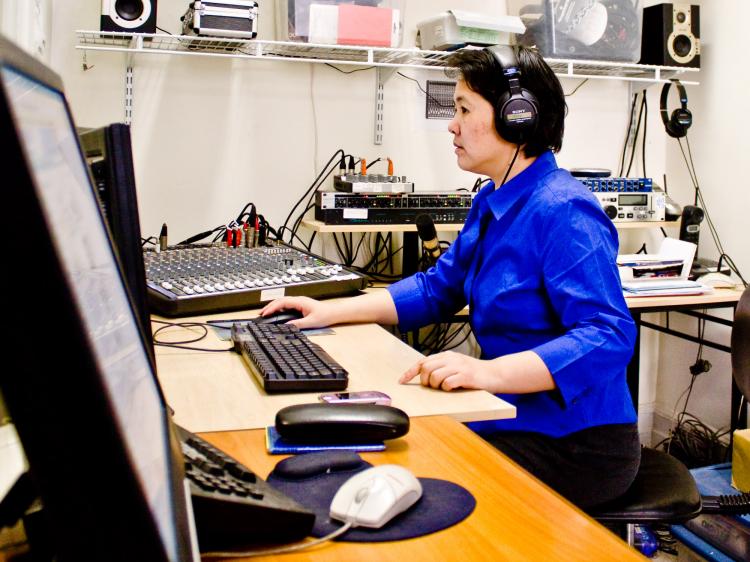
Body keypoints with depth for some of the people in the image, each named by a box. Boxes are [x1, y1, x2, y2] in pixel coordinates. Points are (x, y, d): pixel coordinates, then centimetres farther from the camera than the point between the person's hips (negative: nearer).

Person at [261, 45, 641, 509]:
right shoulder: (492, 203, 10)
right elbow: (437, 290, 18)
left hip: (571, 446, -8)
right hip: (514, 420, 8)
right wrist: (332, 312, 11)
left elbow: (609, 337, -29)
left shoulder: (563, 213, -21)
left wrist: (487, 372, -41)